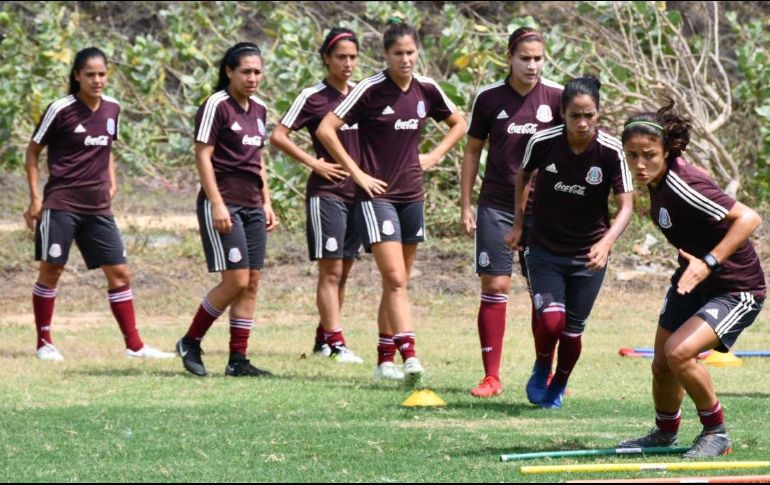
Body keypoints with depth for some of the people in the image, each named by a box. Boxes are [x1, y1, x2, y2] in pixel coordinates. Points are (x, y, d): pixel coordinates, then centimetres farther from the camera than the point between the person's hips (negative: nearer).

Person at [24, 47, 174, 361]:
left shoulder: (112, 109, 7)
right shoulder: (61, 110, -9)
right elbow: (33, 151, -1)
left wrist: (111, 182, 10)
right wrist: (35, 197, -5)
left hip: (98, 206, 5)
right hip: (61, 203, -5)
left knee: (119, 272, 1)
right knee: (51, 271, -1)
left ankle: (134, 344, 6)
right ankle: (44, 343, 11)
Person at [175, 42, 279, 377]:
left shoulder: (259, 110, 15)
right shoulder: (216, 106, -8)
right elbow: (203, 156, -11)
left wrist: (266, 203, 18)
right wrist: (217, 204, -17)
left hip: (251, 206, 8)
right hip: (223, 204, -8)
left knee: (251, 284, 3)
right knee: (236, 281, -11)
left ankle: (238, 359, 6)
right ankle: (190, 343, 4)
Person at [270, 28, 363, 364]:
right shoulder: (313, 98, -6)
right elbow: (278, 137, -8)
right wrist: (314, 163, -13)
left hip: (358, 192, 6)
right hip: (327, 193, -6)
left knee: (343, 272, 10)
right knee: (331, 270, -9)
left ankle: (322, 337, 19)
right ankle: (336, 343, -11)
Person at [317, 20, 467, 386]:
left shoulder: (427, 90, 4)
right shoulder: (371, 90, -10)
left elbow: (458, 124, 22)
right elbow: (326, 129, -12)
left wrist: (434, 156, 8)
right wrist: (356, 173, -12)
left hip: (412, 195, 6)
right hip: (377, 195, -6)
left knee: (397, 283, 11)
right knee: (395, 281, -15)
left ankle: (384, 360, 19)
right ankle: (409, 357, -24)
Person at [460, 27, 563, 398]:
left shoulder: (557, 98, -1)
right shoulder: (489, 98, 0)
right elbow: (472, 151, 8)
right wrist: (465, 206, 4)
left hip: (544, 209, 0)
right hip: (497, 207, 0)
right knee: (494, 286, -4)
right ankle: (491, 376, 0)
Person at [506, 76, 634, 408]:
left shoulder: (611, 152, -17)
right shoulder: (543, 142, -14)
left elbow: (625, 206, -16)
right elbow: (523, 175, 8)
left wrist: (606, 243, -33)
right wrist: (518, 222, 11)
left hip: (588, 255, 0)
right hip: (544, 250, 0)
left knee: (572, 331, 6)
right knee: (551, 319, -18)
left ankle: (558, 386, 35)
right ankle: (541, 370, 14)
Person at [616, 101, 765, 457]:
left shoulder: (683, 186, -32)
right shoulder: (658, 180, -6)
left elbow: (748, 218, -36)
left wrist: (708, 263, -41)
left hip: (736, 290, -9)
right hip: (692, 280, 9)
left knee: (679, 351, -25)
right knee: (662, 364, 13)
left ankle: (716, 433, -5)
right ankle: (665, 434, 40)